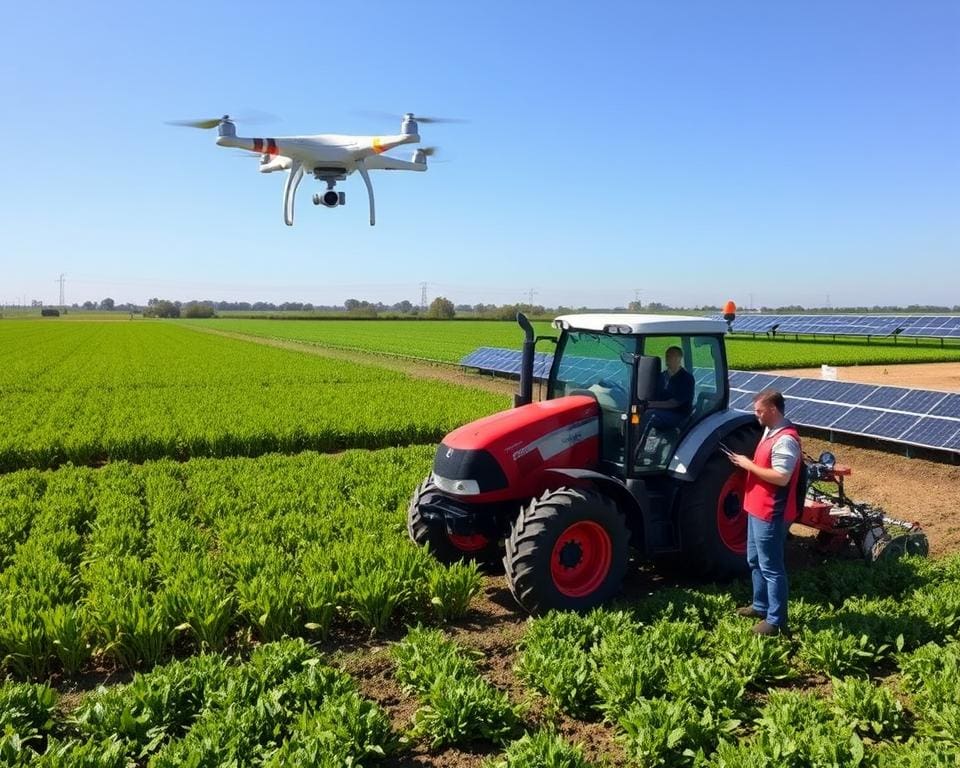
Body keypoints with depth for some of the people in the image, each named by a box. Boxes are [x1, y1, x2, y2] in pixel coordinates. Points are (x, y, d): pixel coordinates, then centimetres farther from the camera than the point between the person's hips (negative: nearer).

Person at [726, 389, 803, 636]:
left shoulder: (786, 440, -22)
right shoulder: (770, 432, 11)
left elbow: (782, 477, -28)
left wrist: (749, 465, -21)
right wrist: (747, 462, 7)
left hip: (771, 514, -11)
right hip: (758, 509, 11)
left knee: (771, 567, -1)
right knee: (755, 561, 21)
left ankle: (776, 621, 9)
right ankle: (761, 606, 35)